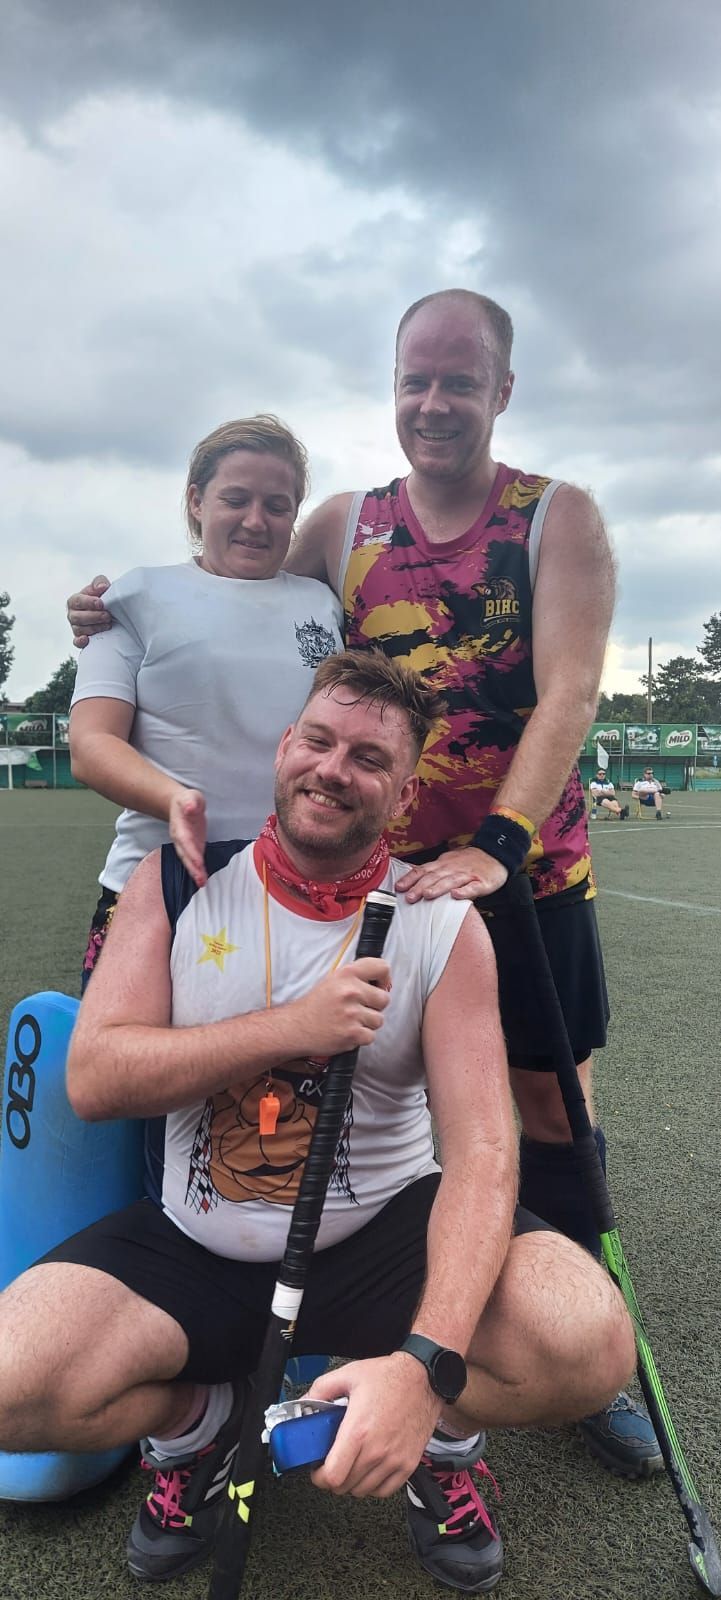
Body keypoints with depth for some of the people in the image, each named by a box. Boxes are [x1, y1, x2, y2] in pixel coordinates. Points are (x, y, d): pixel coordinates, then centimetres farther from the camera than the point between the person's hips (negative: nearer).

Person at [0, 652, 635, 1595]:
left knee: (589, 1341, -26)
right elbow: (93, 1078, -12)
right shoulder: (176, 883, -5)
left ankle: (446, 1440, 10)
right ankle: (194, 1422, 12)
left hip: (382, 1236, -1)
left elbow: (483, 1148, -16)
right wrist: (293, 1029, -22)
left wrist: (427, 1360, -31)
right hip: (194, 1251, 1)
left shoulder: (445, 926, -9)